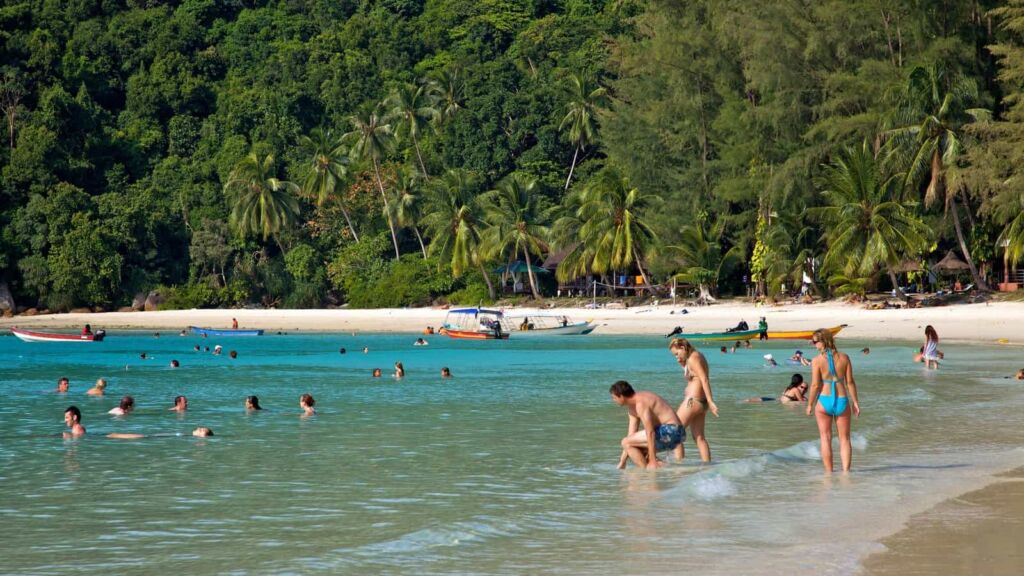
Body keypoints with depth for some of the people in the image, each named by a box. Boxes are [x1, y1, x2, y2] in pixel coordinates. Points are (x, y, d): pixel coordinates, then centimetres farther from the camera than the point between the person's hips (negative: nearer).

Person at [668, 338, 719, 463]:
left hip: (693, 400, -10)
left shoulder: (693, 358, -14)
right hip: (701, 401, 10)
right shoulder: (697, 356, 14)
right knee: (699, 437, 12)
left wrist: (710, 401, -25)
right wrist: (682, 362, 10)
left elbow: (704, 380, -21)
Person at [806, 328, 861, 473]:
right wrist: (855, 402, 9)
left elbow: (815, 385, -10)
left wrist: (810, 404, 1)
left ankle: (829, 472, 9)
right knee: (844, 439, 11)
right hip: (842, 401, 2)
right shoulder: (844, 358, -1)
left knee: (826, 439, 8)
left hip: (824, 401, -2)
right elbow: (850, 382, 0)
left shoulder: (817, 360, -10)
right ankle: (846, 470, 4)